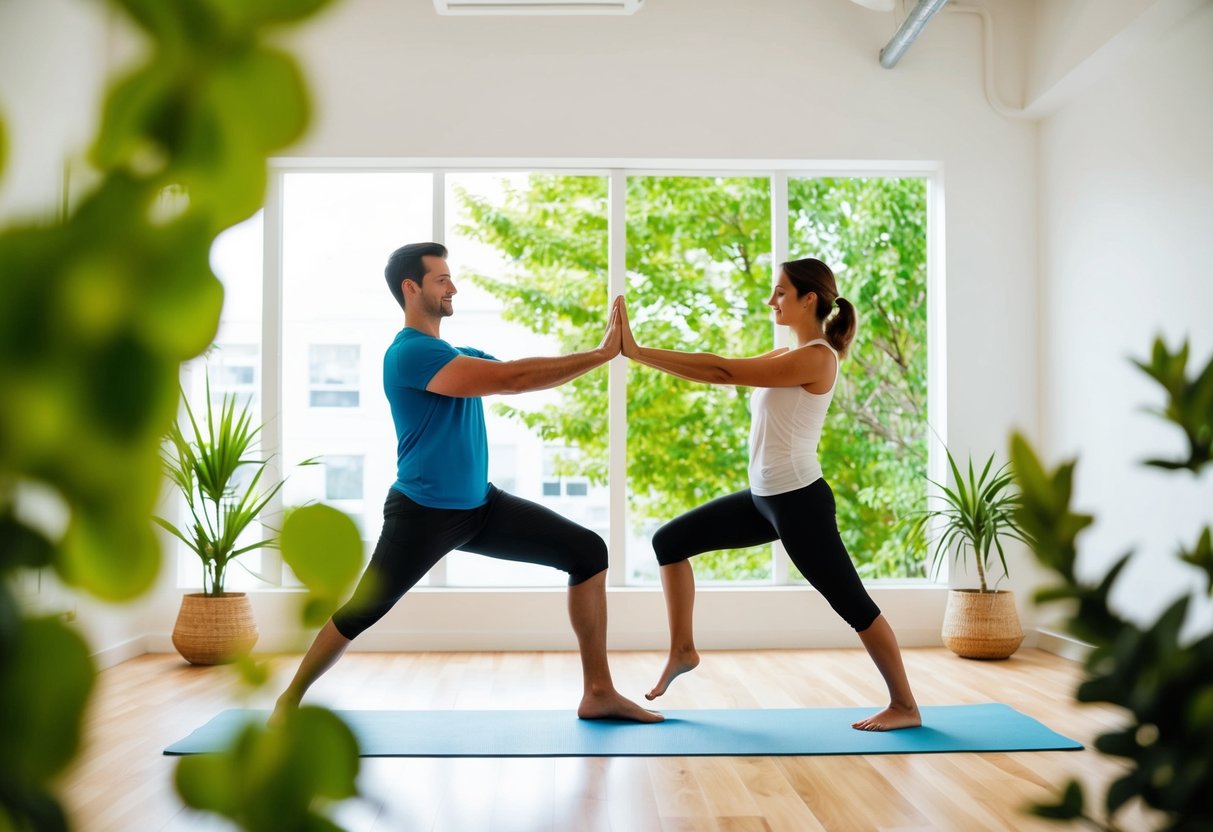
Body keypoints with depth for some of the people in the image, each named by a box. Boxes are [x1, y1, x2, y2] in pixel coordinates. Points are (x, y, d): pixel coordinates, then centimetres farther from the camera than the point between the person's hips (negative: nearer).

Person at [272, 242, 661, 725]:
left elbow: (522, 373, 6)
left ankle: (598, 693, 3)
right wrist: (602, 355, -22)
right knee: (361, 613, 1)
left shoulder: (458, 355, 14)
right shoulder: (411, 353, -18)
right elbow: (512, 380, -26)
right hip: (423, 513, -8)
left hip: (480, 505, 8)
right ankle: (290, 699, 29)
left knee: (588, 552, -1)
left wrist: (600, 351, -8)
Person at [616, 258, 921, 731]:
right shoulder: (789, 356, 13)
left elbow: (724, 372, -20)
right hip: (766, 497, 10)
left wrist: (639, 353, -19)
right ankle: (682, 649, 20)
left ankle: (905, 706, 17)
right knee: (670, 541, 9)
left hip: (798, 500, -10)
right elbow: (726, 372, 5)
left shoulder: (815, 358, -16)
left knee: (852, 605, 2)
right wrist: (638, 352, -3)